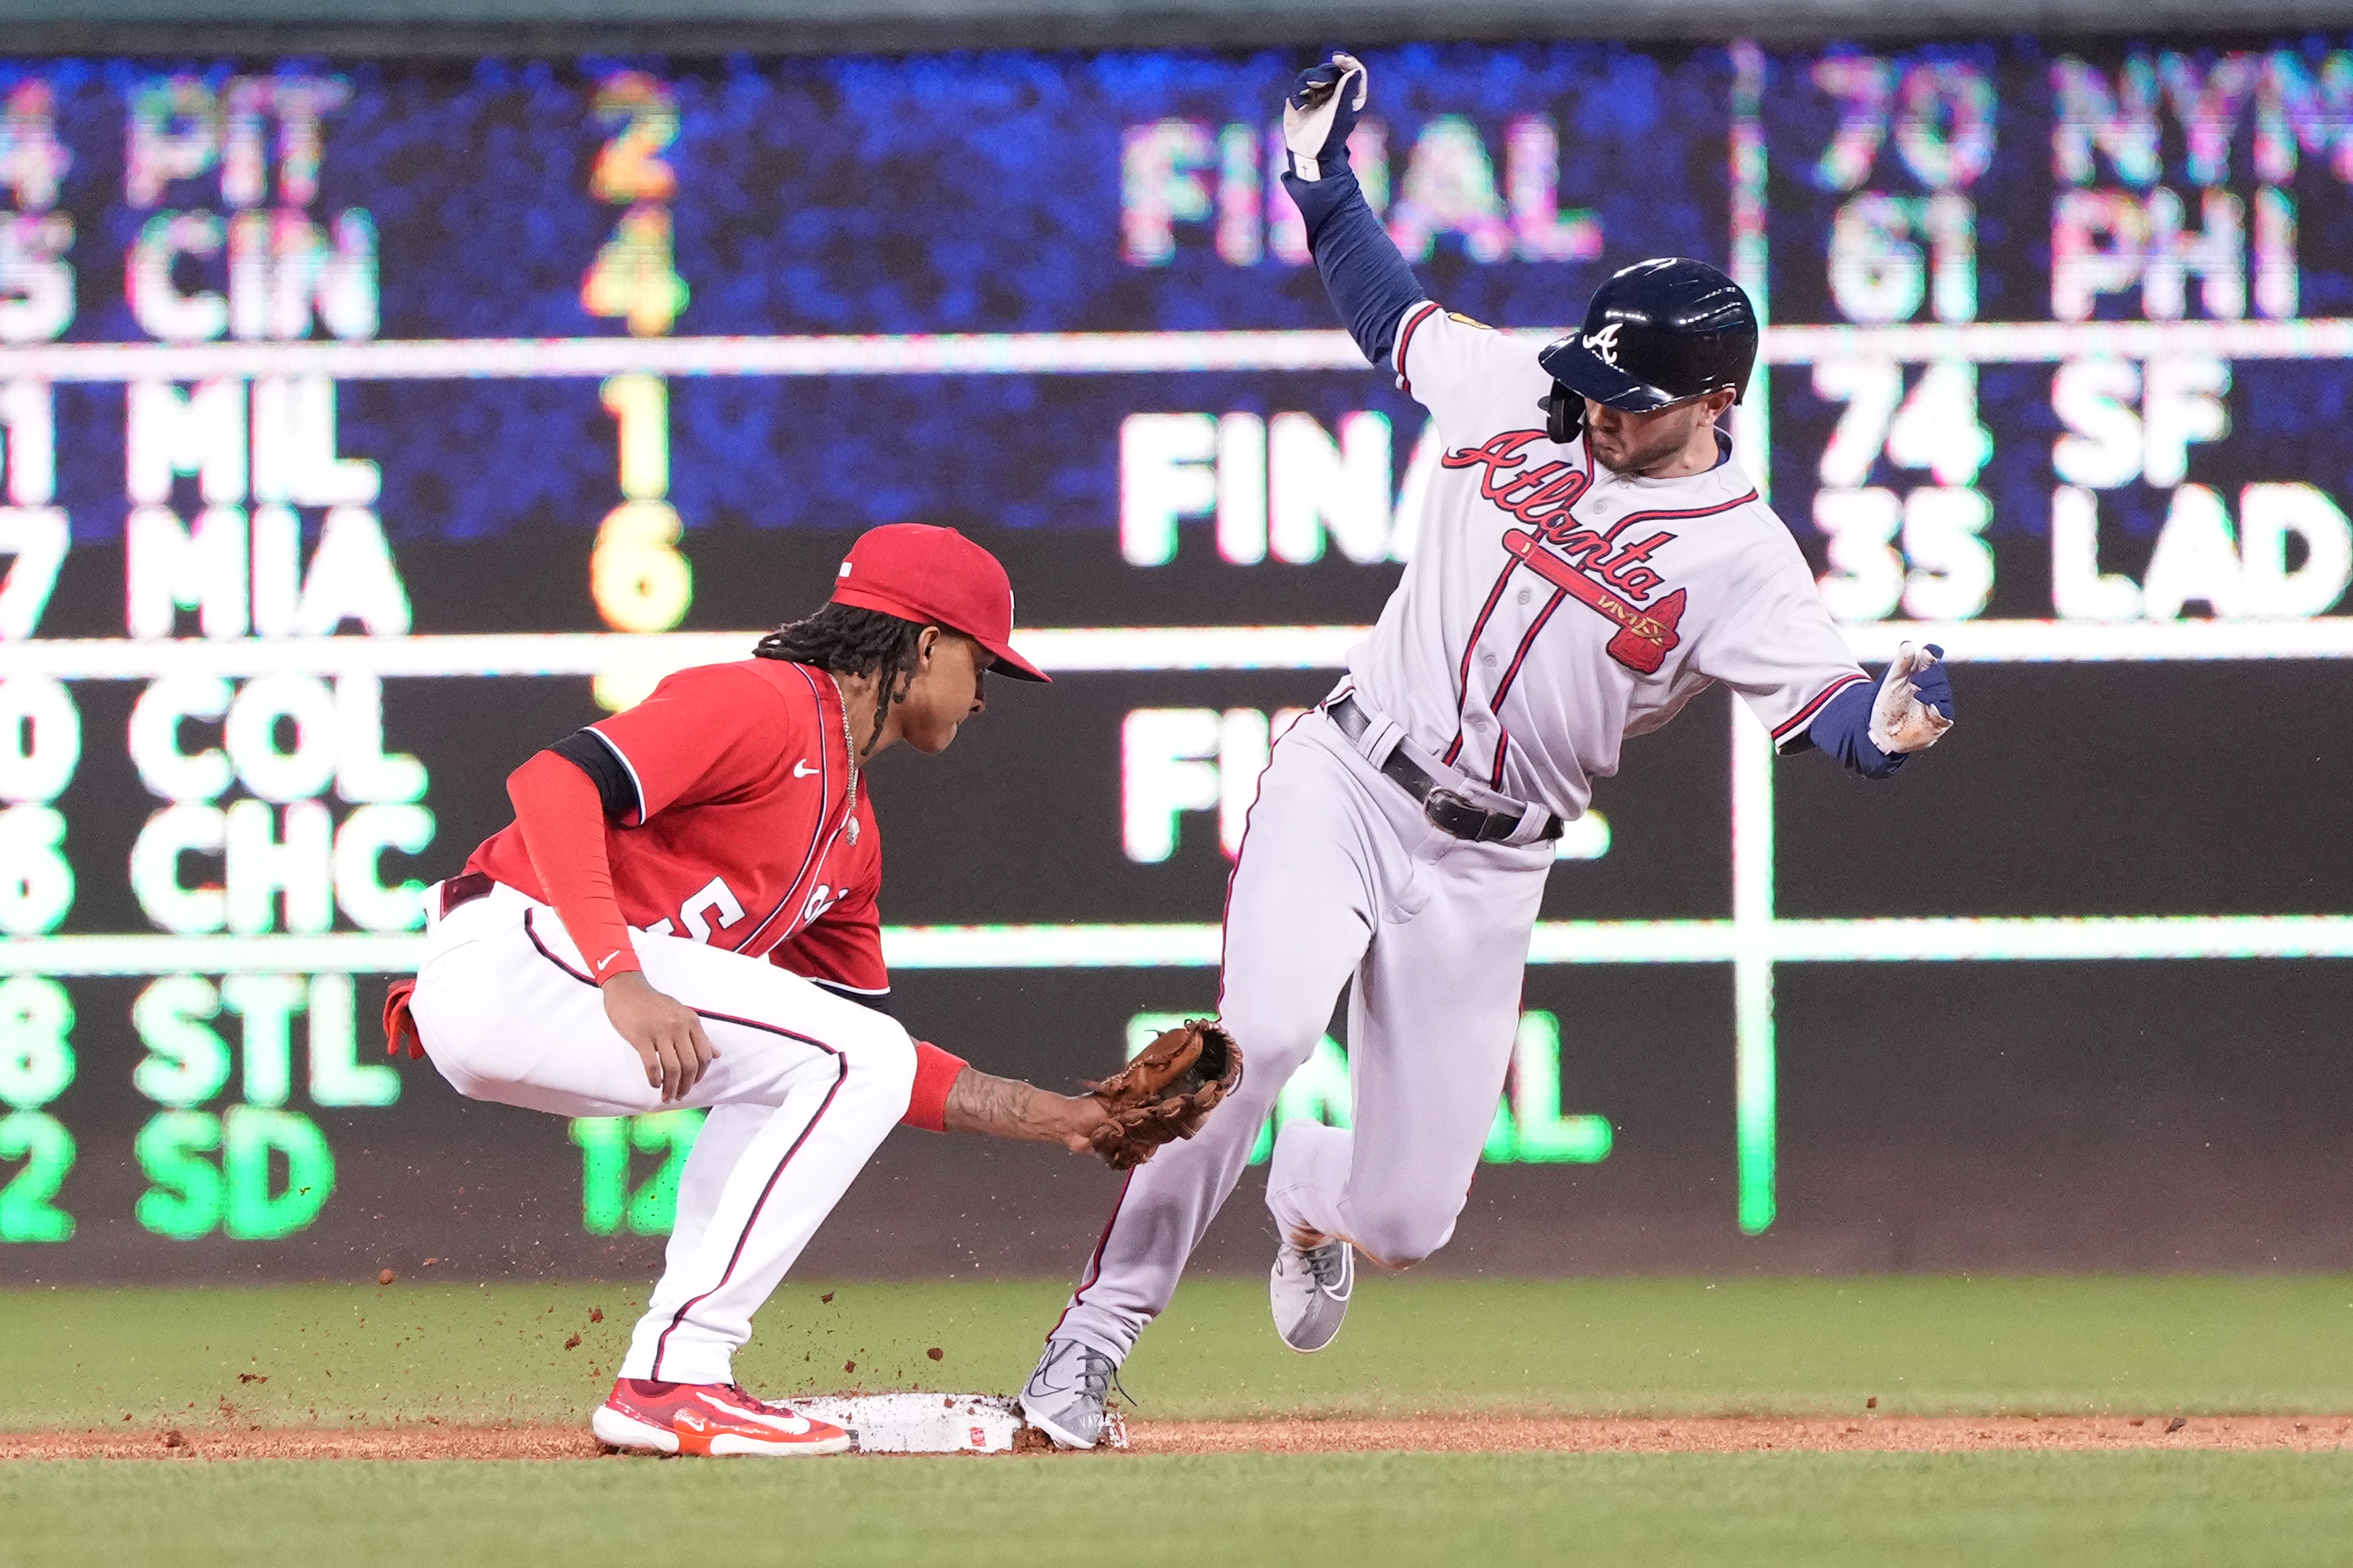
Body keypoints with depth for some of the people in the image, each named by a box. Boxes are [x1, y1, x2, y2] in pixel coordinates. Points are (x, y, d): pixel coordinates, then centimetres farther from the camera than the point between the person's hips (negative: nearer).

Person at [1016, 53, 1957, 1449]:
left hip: (1484, 872, 0)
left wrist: (1891, 725, -41)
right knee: (1262, 1029, -29)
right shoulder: (1518, 395, 2)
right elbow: (1391, 310, 21)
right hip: (1342, 789, 1)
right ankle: (1102, 1327, -17)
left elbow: (1830, 707, -19)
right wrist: (1325, 182, 12)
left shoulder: (1742, 559, -7)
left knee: (1408, 1221, 0)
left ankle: (1310, 1197, 41)